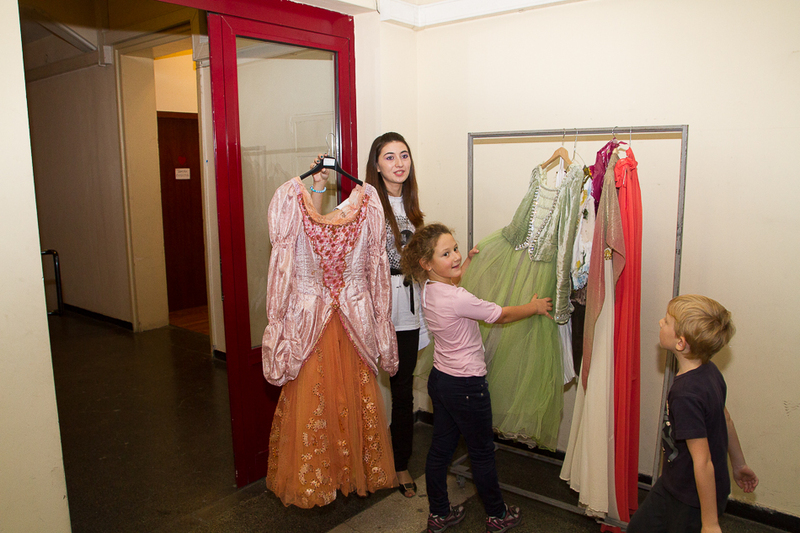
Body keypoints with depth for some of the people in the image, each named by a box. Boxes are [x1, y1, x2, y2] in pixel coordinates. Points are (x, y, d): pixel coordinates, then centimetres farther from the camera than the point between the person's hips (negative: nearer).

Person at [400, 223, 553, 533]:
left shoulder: (429, 289, -2)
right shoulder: (457, 299, -28)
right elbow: (502, 315, -16)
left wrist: (468, 262, 30)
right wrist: (535, 307, 0)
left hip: (440, 378, 8)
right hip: (466, 386, -8)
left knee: (440, 447, 17)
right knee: (482, 452, 11)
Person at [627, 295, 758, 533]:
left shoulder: (685, 395, -33)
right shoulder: (710, 370, -4)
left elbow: (703, 462, -29)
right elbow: (726, 420, 10)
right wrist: (739, 464, 25)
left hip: (693, 499, -9)